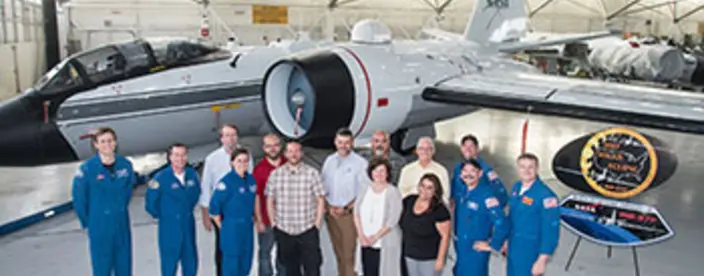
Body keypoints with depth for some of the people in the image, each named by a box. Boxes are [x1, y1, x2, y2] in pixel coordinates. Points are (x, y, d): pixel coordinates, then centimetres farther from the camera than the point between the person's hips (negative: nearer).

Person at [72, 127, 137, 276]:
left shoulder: (126, 165, -6)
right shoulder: (87, 169, -16)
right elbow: (79, 199, -5)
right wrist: (88, 223, 5)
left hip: (122, 226, 3)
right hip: (99, 229, -3)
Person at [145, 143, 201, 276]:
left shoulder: (192, 175, -2)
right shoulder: (160, 178, -15)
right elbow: (150, 204, -7)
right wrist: (163, 216, 4)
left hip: (188, 224, 4)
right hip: (169, 227, -4)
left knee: (191, 261, 12)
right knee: (170, 262, 6)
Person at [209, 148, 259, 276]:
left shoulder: (251, 180, 3)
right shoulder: (226, 181, -15)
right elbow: (214, 206, -13)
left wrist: (251, 218, 12)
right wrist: (222, 227, -6)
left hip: (248, 227, 6)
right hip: (232, 227, -6)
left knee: (246, 261, 14)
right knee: (232, 262, 1)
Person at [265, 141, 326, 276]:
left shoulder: (312, 173, -2)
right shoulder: (275, 174, 4)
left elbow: (320, 200, -1)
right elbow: (270, 200, 9)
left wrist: (317, 224, -5)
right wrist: (273, 224, 5)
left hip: (308, 231, -2)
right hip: (283, 231, 2)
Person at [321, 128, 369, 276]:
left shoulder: (360, 163, -9)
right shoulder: (329, 161, 7)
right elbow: (323, 187, 11)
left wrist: (346, 208, -13)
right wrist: (328, 206, -1)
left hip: (349, 214, -5)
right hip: (331, 212, 5)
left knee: (349, 254, -5)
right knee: (338, 252, 14)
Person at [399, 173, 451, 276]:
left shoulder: (440, 210, -20)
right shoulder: (409, 201, -3)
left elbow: (445, 236, -18)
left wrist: (440, 259, -16)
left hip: (430, 258, -6)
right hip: (410, 256, 6)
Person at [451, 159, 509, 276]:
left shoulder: (486, 195, -22)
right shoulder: (460, 193, 2)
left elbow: (502, 223, -26)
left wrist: (493, 245, -16)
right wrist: (456, 236, 13)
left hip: (477, 249, -7)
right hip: (460, 248, 7)